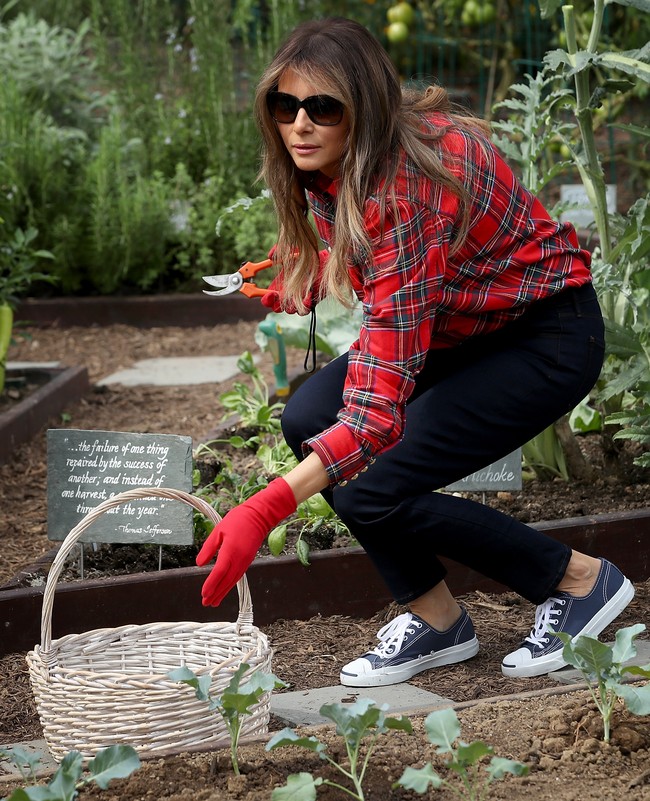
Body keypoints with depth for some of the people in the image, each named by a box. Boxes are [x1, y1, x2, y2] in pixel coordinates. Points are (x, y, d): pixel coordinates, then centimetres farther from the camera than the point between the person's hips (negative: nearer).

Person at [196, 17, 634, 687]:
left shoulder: (407, 187, -35)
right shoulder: (328, 163, -9)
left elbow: (382, 403, -41)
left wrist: (267, 508, -49)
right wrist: (298, 277, -6)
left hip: (550, 335, -8)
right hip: (460, 325, 9)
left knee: (370, 493, -17)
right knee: (308, 421, -10)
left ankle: (580, 582, 2)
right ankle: (436, 621, 4)